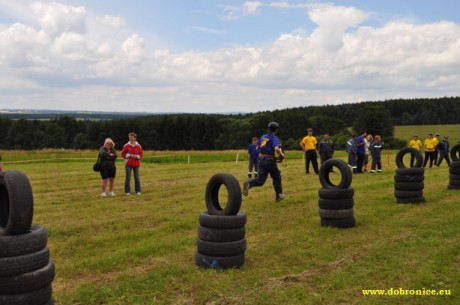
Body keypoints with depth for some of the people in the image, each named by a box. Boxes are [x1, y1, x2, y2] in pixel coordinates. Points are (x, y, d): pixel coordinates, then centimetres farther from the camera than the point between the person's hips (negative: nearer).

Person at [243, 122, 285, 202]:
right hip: (270, 160, -5)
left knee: (260, 180, 1)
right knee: (276, 177, 17)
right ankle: (278, 195, 26)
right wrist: (282, 155, -8)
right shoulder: (275, 138, -7)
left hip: (261, 160, 5)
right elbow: (276, 149, -24)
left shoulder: (262, 137, 12)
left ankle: (248, 183, -29)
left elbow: (257, 148, 19)